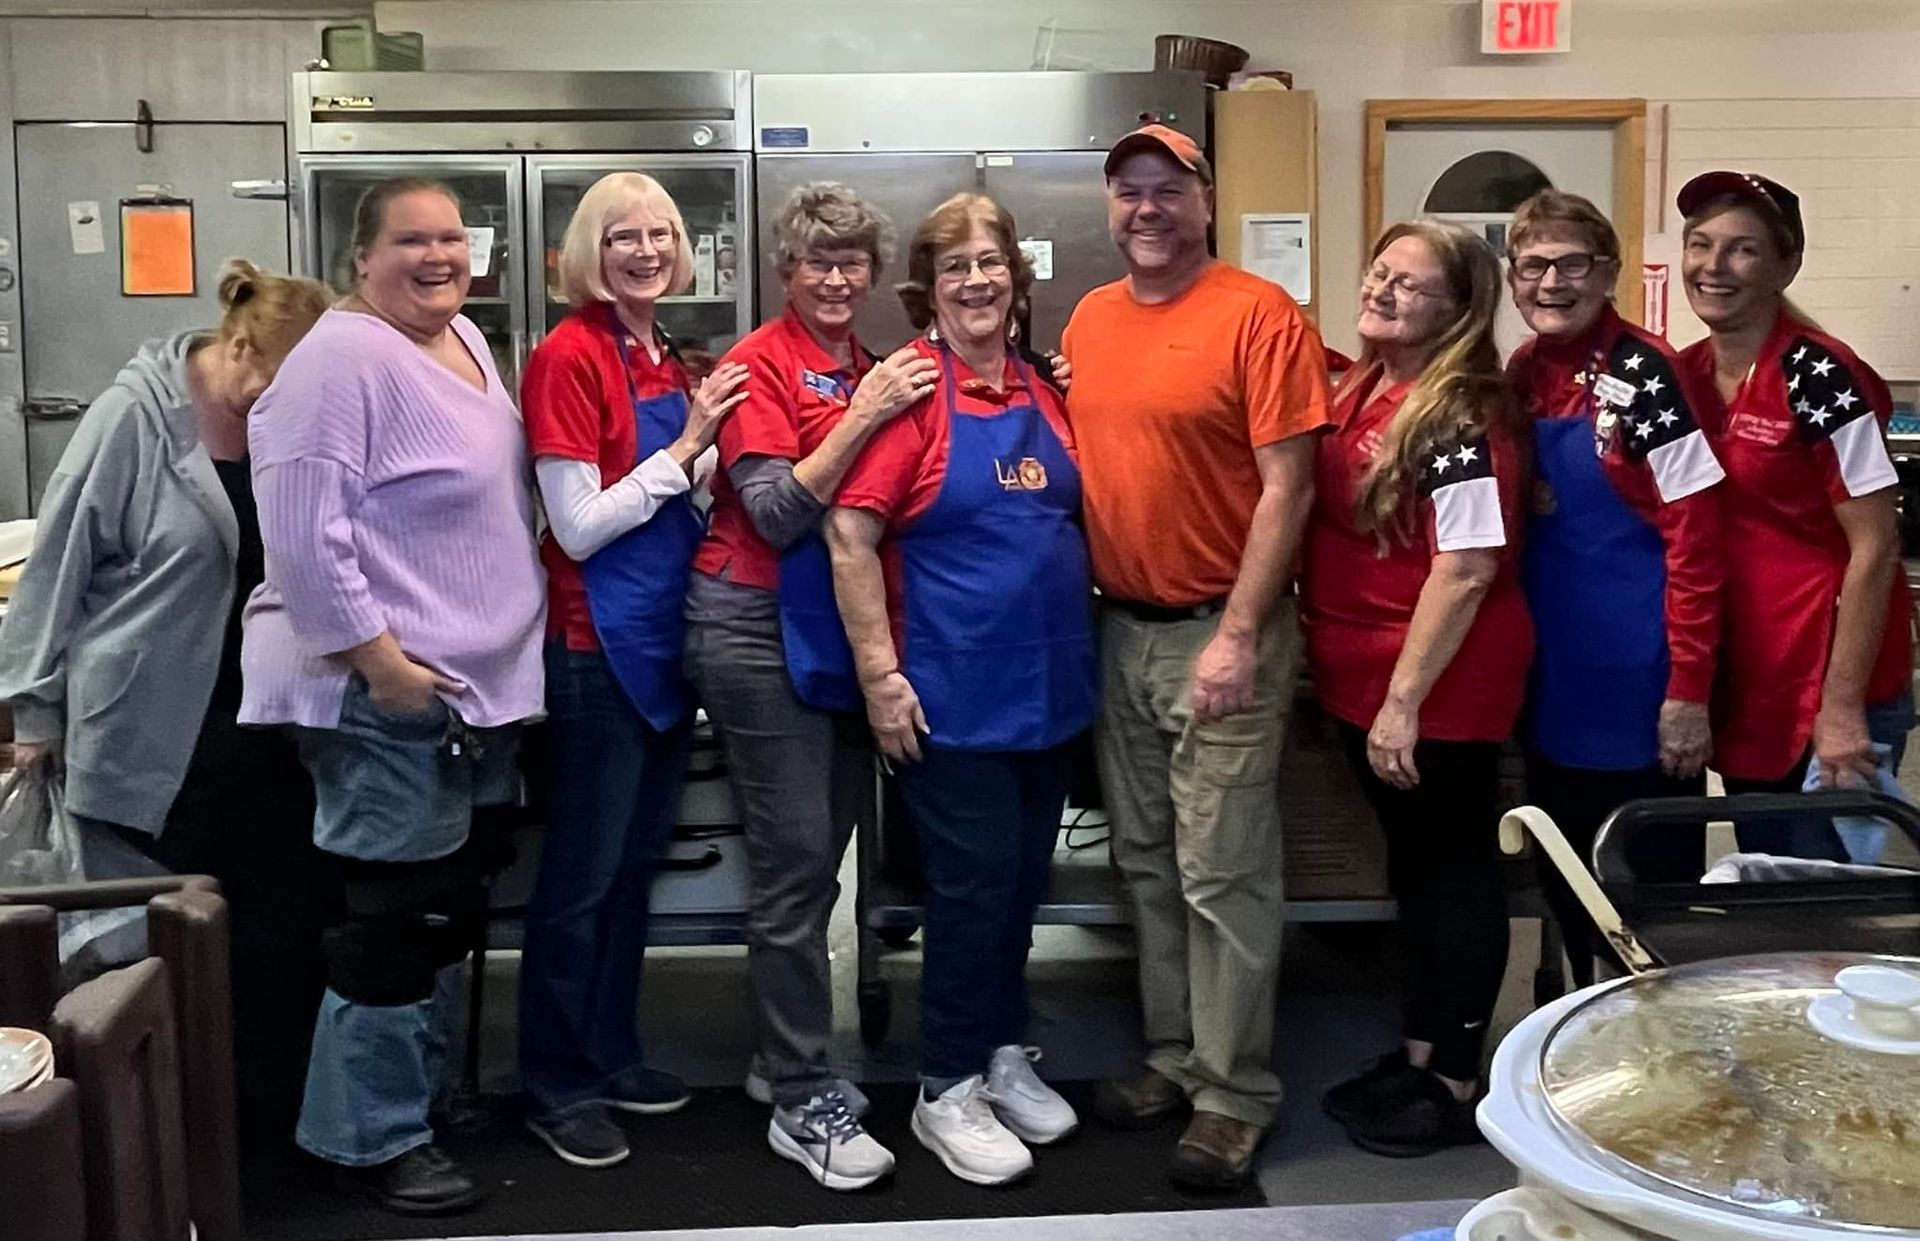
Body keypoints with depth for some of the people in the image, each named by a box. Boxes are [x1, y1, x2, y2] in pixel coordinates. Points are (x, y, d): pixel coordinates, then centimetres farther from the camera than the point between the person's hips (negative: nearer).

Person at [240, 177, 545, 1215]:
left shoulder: (465, 339, 13)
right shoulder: (343, 358, -16)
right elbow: (302, 531, -23)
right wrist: (379, 659, -23)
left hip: (474, 683, 10)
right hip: (389, 693, -9)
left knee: (447, 910, 19)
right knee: (396, 917, -1)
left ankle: (419, 1087, 35)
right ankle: (372, 1136, 14)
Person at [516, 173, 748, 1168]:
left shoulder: (663, 359, 10)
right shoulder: (570, 357, -13)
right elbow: (579, 527, -17)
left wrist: (707, 449, 0)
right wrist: (685, 444, -18)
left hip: (665, 637, 8)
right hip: (598, 645, -8)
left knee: (636, 860, 16)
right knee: (583, 873, 2)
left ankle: (611, 1054, 30)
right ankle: (555, 1084, 15)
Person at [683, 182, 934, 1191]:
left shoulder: (868, 370, 11)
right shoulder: (761, 363, -9)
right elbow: (776, 514, -17)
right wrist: (860, 417, -23)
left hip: (840, 626, 7)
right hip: (759, 629, -7)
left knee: (822, 851, 13)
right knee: (796, 861, -4)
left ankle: (785, 1059, 28)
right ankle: (802, 1102, 6)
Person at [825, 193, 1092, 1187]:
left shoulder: (1042, 392, 7)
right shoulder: (910, 389, -11)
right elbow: (848, 536, -15)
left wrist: (1081, 643, 12)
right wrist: (880, 675, -18)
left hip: (1050, 683, 6)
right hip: (955, 691, -6)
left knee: (1024, 878, 15)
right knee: (973, 883, 0)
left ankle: (1004, 1054, 33)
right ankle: (948, 1092, 16)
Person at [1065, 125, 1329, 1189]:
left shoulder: (1260, 315, -10)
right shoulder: (1089, 320, 10)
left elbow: (1285, 487, -13)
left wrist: (1237, 635, -17)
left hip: (1220, 632, -6)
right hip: (1117, 629, 7)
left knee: (1223, 874, -1)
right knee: (1146, 861, 15)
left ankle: (1235, 1094, 12)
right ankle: (1172, 1054, 30)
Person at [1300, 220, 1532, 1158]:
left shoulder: (1460, 417, -18)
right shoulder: (1362, 389, 8)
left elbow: (1465, 570, -22)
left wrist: (1404, 700, -22)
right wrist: (1323, 655, 11)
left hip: (1436, 691, -9)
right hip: (1363, 682, 9)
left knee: (1455, 874, 5)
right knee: (1413, 867, 18)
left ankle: (1456, 1084, 19)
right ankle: (1417, 1054, 33)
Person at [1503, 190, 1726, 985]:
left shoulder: (1643, 374, -14)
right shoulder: (1522, 373, 6)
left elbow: (1694, 538, -16)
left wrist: (1689, 688, -18)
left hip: (1638, 680, -7)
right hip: (1553, 678, 7)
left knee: (1654, 886, 5)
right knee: (1565, 882, 18)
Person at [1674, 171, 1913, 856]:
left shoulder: (1817, 377, -15)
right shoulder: (1687, 376, 5)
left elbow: (1875, 550, -16)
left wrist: (1842, 708, -18)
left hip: (1828, 693, -7)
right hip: (1740, 691, 7)